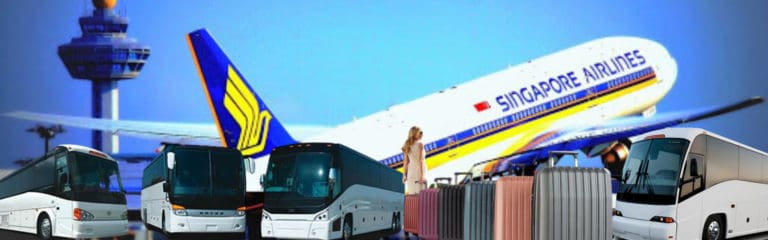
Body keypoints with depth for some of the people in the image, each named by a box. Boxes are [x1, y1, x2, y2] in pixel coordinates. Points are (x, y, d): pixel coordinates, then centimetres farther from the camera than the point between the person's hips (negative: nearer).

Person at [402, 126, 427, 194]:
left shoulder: (407, 145, 8)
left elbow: (406, 162, 8)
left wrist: (404, 175, 12)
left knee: (411, 195, 7)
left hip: (411, 170, 6)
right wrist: (422, 175, -17)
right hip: (419, 170, -6)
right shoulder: (420, 145, -9)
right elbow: (420, 161, -15)